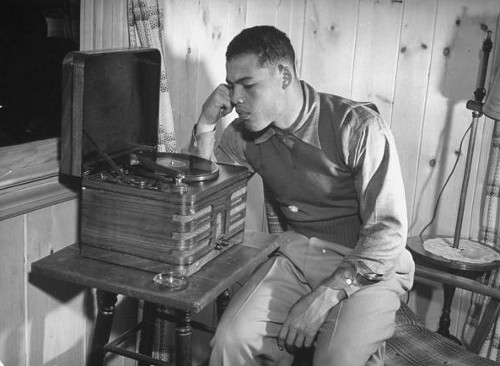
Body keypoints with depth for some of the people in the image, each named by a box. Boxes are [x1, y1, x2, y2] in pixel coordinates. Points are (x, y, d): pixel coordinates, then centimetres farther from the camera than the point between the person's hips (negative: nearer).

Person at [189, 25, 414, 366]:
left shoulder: (358, 127, -15)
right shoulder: (246, 134, 2)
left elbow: (388, 231, -16)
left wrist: (325, 296, -23)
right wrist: (205, 125, -7)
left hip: (369, 265, -3)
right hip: (297, 255, 4)